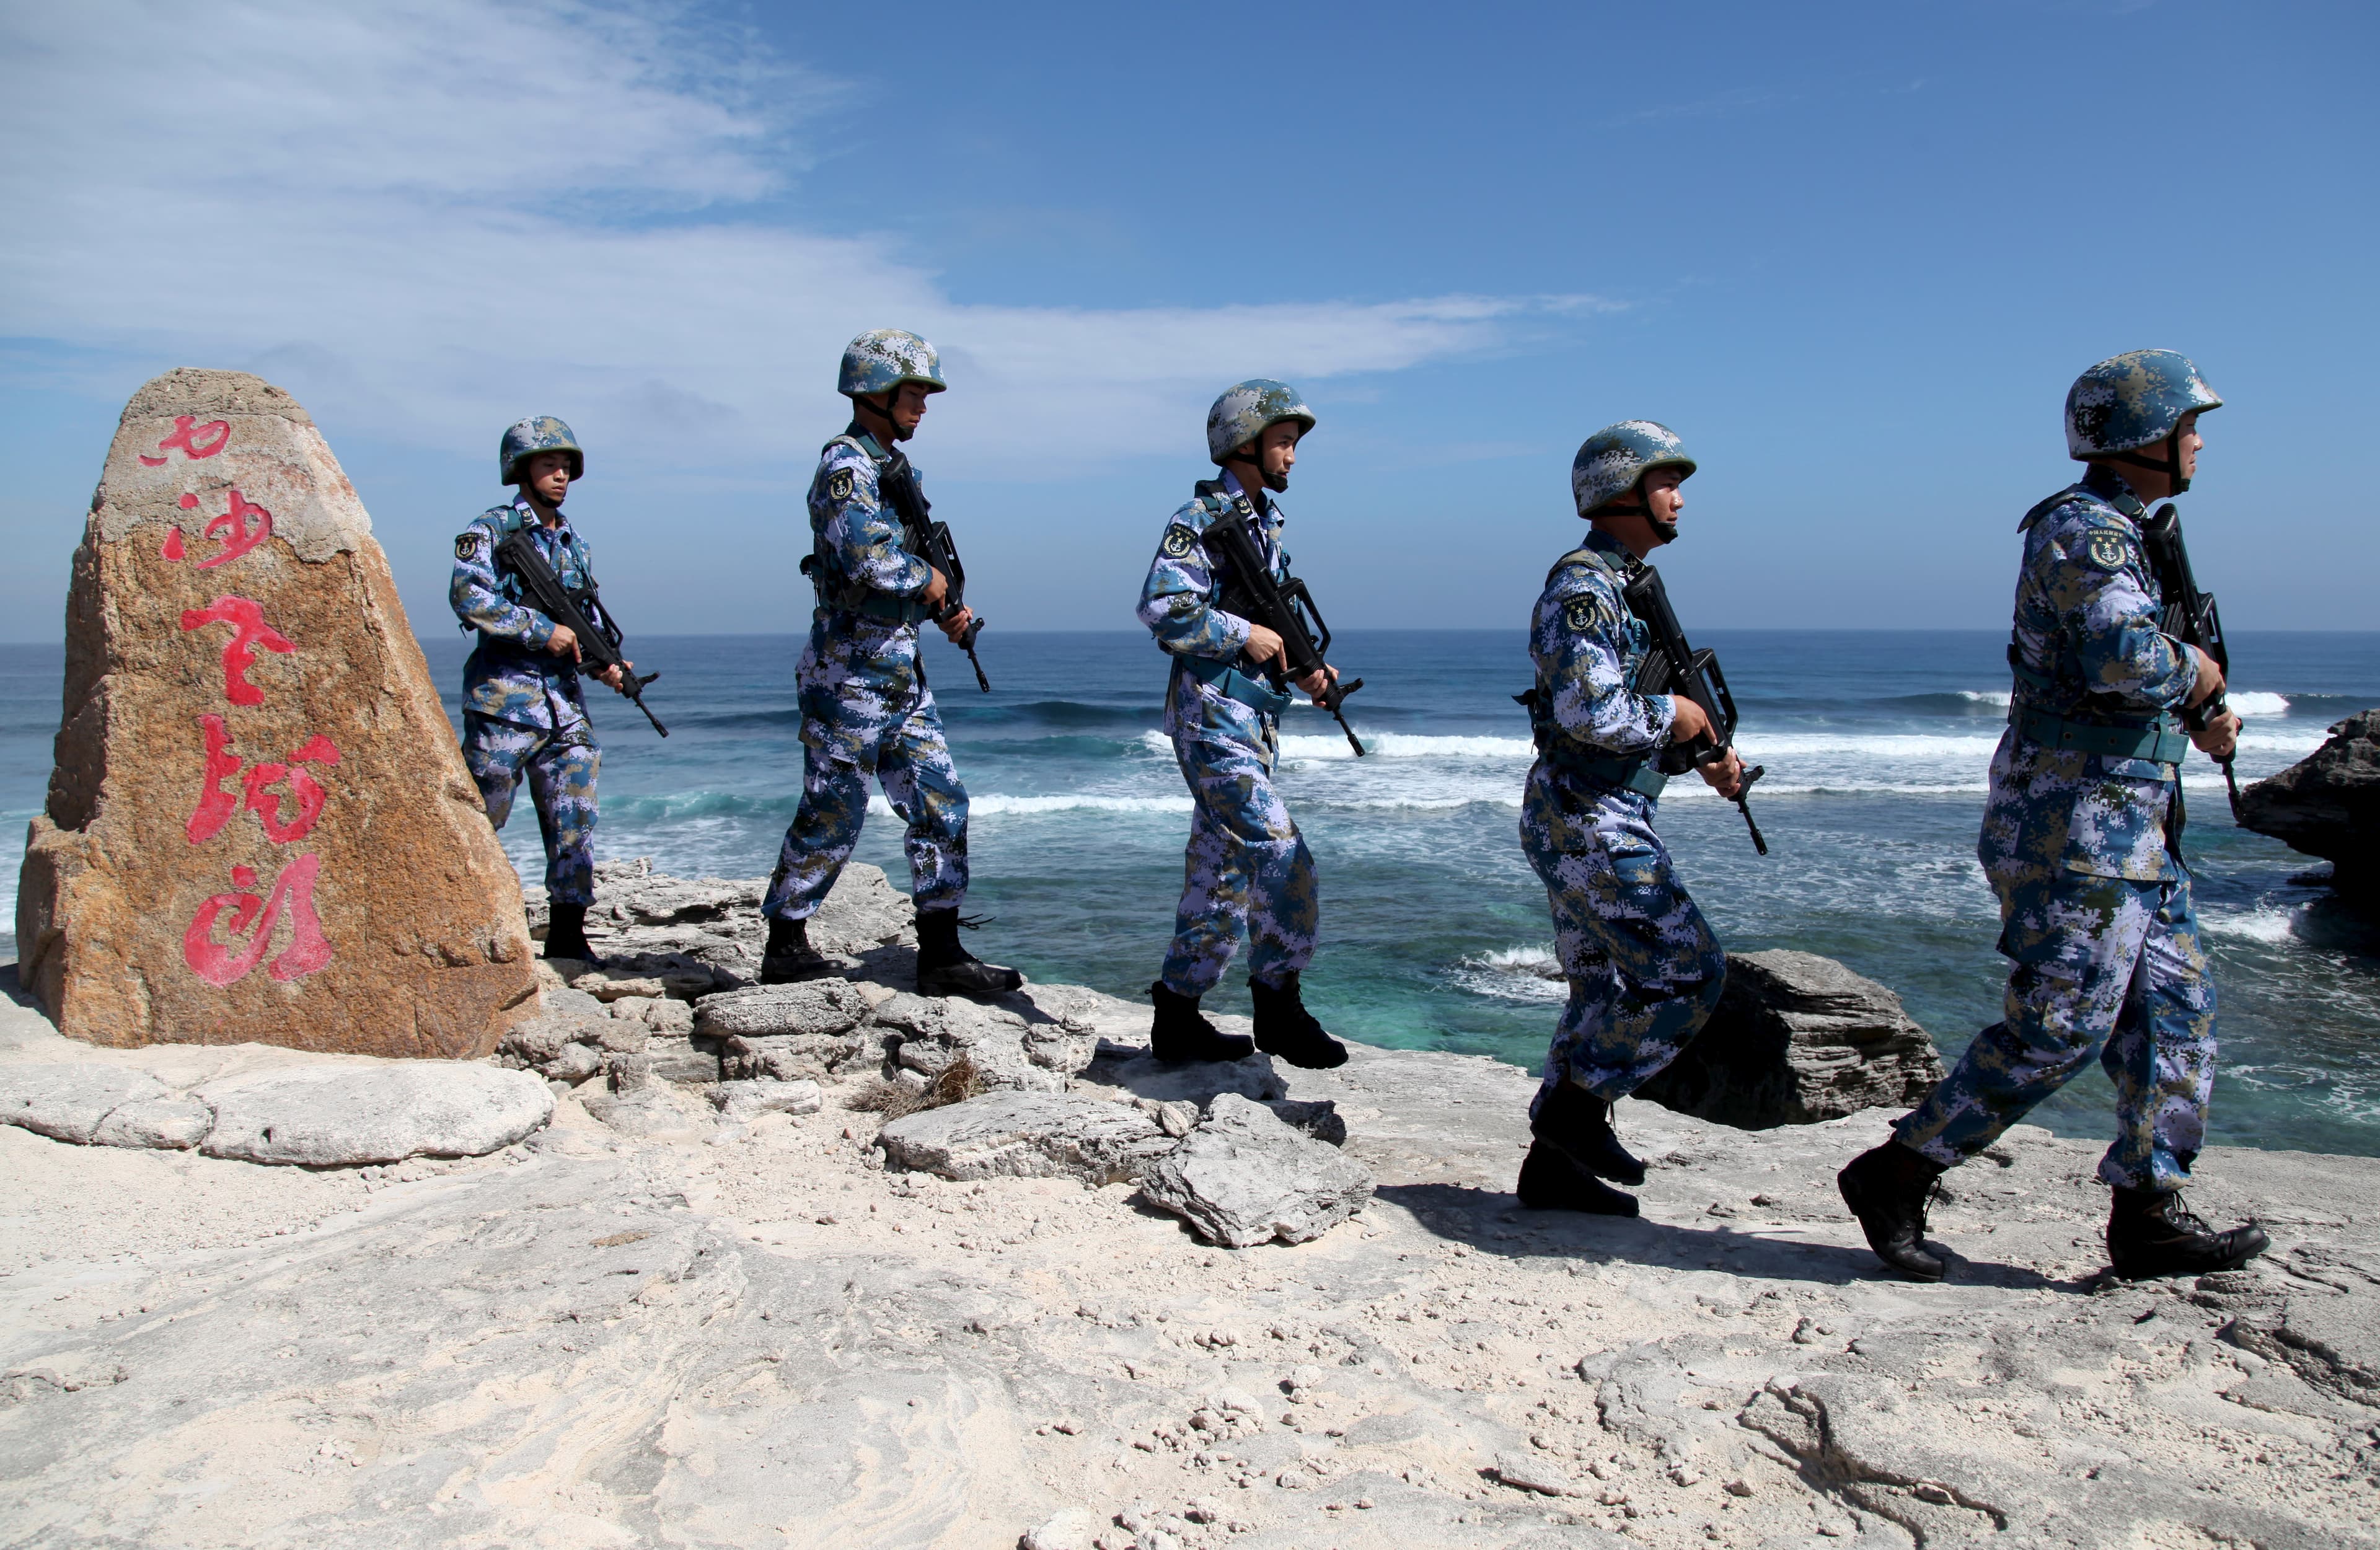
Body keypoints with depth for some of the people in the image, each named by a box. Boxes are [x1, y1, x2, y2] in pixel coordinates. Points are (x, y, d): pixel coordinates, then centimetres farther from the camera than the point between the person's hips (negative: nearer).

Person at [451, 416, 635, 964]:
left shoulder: (574, 544, 16)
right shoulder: (491, 529, -3)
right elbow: (468, 596, -18)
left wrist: (604, 663, 0)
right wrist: (542, 630, -19)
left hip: (565, 702, 6)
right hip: (504, 698, -6)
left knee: (575, 820, 2)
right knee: (480, 816, 1)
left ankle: (567, 935, 8)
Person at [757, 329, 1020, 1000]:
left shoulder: (892, 468, 16)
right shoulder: (845, 466, -12)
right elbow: (870, 560, -28)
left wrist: (946, 610, 6)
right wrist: (930, 580, -11)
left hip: (902, 673, 9)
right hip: (851, 673, -9)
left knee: (941, 804, 5)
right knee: (832, 814, 1)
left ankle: (941, 955, 9)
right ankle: (785, 945, 17)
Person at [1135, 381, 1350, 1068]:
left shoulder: (1267, 522, 17)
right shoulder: (1200, 518, -9)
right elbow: (1162, 609, -20)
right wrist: (1245, 634, -16)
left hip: (1256, 721, 9)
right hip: (1211, 718, -9)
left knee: (1221, 874, 10)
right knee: (1281, 855, -13)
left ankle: (1177, 1018, 18)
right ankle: (1279, 1004, 0)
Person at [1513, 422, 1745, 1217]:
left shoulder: (1627, 586, 17)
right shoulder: (1580, 588, -15)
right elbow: (1591, 711, -28)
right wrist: (1671, 714, -12)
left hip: (1604, 821, 10)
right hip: (1587, 822, -10)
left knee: (1609, 988, 12)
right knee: (1688, 971, -8)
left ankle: (1553, 1165, 18)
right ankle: (1577, 1103, 3)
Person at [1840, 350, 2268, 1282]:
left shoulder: (2113, 532, 20)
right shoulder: (2083, 530, -13)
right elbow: (2125, 659, -30)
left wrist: (2194, 724, 15)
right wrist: (2194, 671, -10)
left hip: (2129, 828, 11)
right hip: (2077, 825, -10)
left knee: (2175, 1013, 10)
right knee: (2056, 1029, -8)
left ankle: (2147, 1216, 17)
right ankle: (1894, 1177, 1)